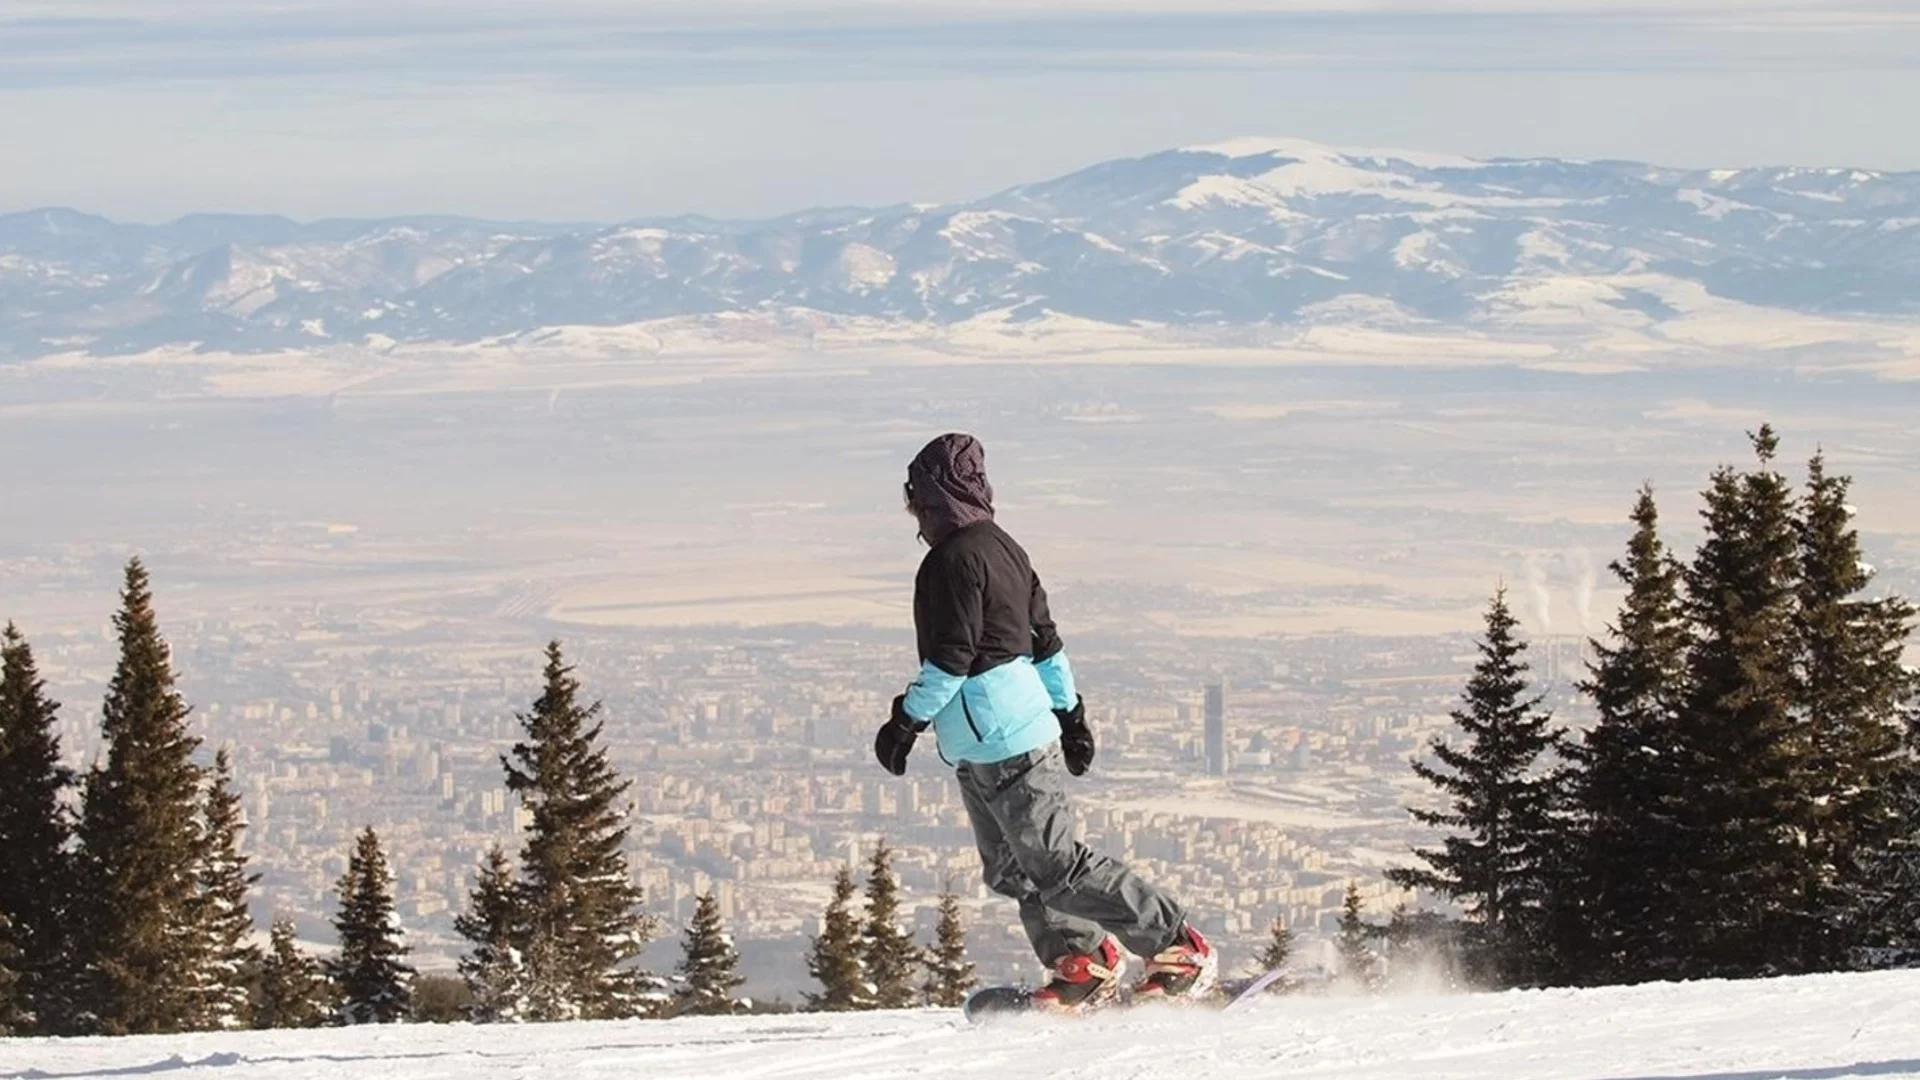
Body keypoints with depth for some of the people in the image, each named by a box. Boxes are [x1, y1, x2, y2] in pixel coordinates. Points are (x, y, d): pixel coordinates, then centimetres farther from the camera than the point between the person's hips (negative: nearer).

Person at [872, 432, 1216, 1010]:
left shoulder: (955, 558, -16)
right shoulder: (1001, 547, 14)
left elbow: (951, 658, -21)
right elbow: (1044, 640, 20)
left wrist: (907, 720, -15)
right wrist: (1069, 713, 25)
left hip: (1003, 747, -10)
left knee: (1057, 866, -8)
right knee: (1011, 868, 14)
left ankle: (1181, 950, -7)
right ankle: (1083, 963, 17)